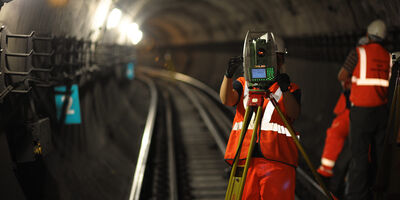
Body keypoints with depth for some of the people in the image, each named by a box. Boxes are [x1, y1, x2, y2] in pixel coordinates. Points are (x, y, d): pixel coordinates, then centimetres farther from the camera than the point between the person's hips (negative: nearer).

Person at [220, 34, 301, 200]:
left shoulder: (291, 89, 13)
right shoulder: (243, 84, 16)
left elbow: (294, 114, -5)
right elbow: (227, 100, -4)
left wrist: (285, 90, -23)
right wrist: (229, 75, -21)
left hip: (277, 159, -1)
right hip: (244, 157, 1)